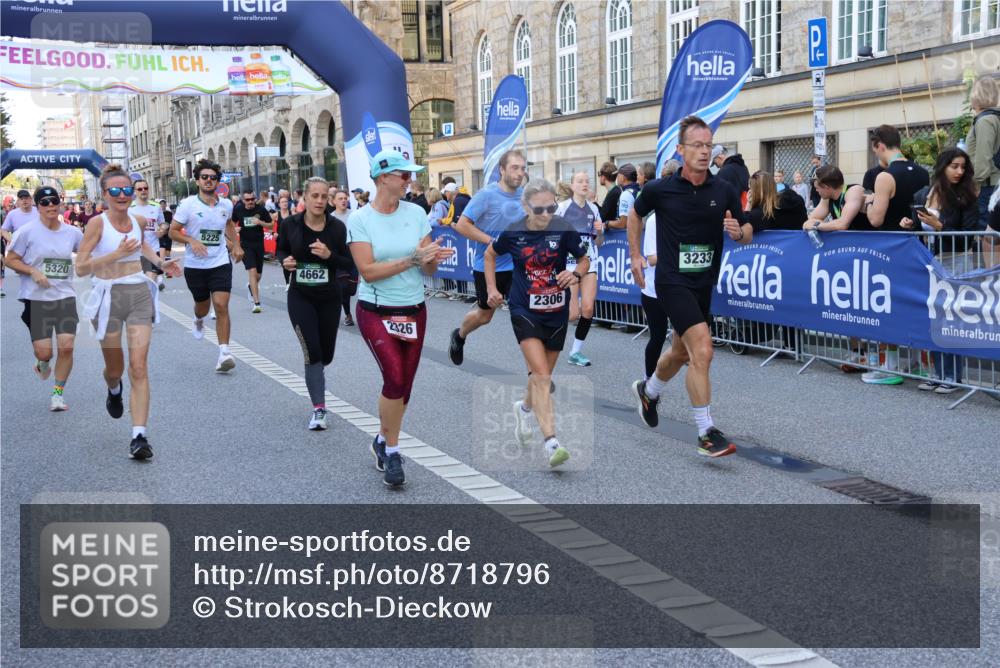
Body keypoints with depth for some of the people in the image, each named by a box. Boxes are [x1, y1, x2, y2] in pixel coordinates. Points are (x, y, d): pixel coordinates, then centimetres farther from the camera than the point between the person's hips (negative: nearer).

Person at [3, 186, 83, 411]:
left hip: (65, 297, 2)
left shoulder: (72, 232, 3)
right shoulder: (28, 231, -6)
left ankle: (58, 393, 10)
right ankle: (43, 363, 35)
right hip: (36, 298, -2)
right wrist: (33, 271, -16)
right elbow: (10, 260, -1)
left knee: (66, 346, -9)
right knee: (44, 351, -5)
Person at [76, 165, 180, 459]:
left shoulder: (138, 220, 5)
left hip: (139, 295, 2)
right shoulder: (98, 224, -10)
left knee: (139, 367, -10)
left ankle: (139, 435, -13)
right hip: (108, 298, -2)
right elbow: (80, 268, -15)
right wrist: (117, 254, -23)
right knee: (115, 368, 14)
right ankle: (114, 390, 52)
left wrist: (160, 263, 14)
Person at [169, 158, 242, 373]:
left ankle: (224, 353, -16)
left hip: (220, 263, 1)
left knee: (221, 305, -14)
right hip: (195, 265, -1)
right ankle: (199, 321, 55)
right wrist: (192, 241, -21)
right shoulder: (188, 204, -7)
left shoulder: (226, 205, 3)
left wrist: (236, 245, 16)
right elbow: (173, 231, -5)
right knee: (202, 305, 16)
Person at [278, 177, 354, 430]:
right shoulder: (291, 224, -7)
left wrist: (329, 255, -24)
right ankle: (319, 409, -3)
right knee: (312, 352, -12)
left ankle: (315, 377, 50)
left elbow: (349, 264, -6)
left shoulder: (337, 227, -9)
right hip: (300, 297, -1)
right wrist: (285, 261, -12)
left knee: (326, 355, 13)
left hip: (329, 298, 1)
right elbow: (281, 250, 10)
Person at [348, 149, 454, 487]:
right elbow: (368, 271, -17)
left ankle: (384, 442, 31)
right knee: (395, 379, -17)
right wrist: (412, 259, -22)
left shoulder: (416, 213, 1)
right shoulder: (359, 220, -8)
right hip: (376, 312, -4)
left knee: (404, 385, 8)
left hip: (414, 312, 4)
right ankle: (391, 451, 2)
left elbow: (429, 268, 3)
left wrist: (432, 259, -20)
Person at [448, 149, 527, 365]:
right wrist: (493, 242, -21)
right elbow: (462, 225, -17)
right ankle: (459, 336, 48)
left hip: (516, 266, 3)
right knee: (484, 315, 16)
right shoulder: (487, 194, -15)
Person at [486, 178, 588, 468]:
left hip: (557, 312, 2)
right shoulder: (513, 233, -9)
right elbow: (490, 255, 12)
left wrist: (575, 274, -17)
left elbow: (585, 260, 4)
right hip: (525, 311, -2)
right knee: (541, 374, -17)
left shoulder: (564, 230, -10)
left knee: (542, 375, 17)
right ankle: (551, 442, -22)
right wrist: (491, 288, 5)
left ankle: (525, 408, 49)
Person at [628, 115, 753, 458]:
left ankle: (648, 391, 53)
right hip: (672, 281, -5)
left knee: (681, 352, 22)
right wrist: (635, 255, 9)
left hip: (703, 283, 5)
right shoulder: (659, 189, -9)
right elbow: (635, 214, 11)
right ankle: (706, 433, -12)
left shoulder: (725, 191, -3)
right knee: (702, 350, -19)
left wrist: (738, 232, -18)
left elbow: (747, 233, 5)